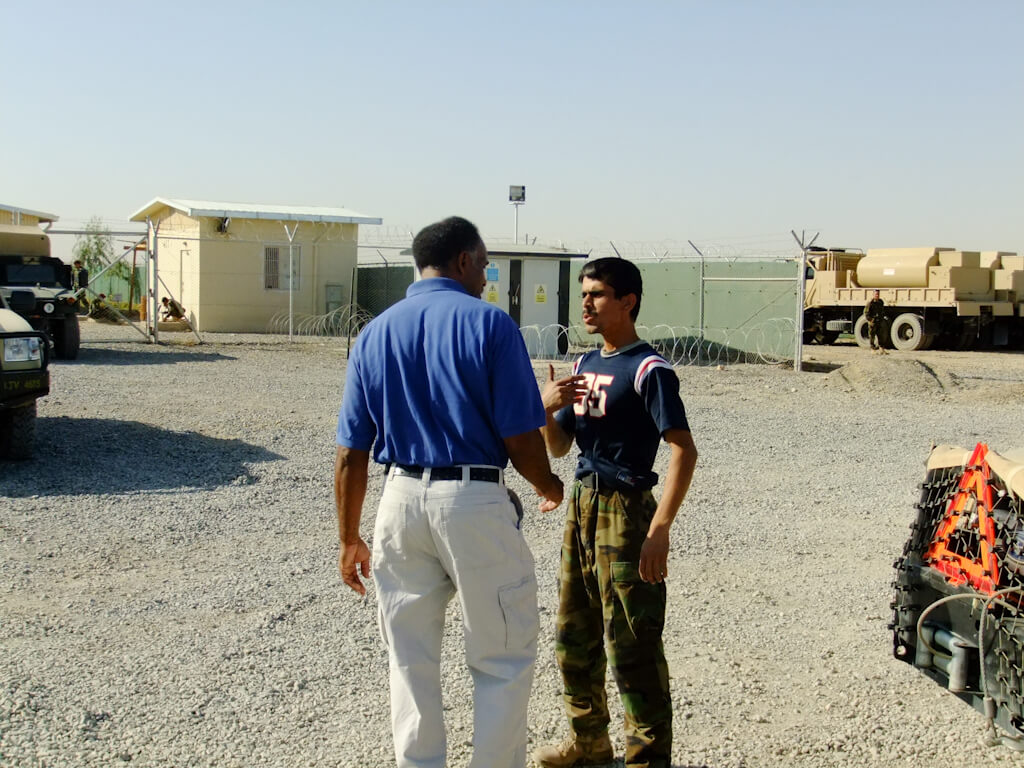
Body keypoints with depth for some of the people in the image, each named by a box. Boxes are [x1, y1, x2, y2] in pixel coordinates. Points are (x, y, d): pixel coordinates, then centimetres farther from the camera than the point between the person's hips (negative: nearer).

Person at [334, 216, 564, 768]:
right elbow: (520, 438, -9)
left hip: (400, 500, 5)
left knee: (410, 662, 16)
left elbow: (350, 455, 7)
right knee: (504, 661, 10)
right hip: (474, 501, -5)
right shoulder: (488, 323, -6)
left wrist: (349, 539, 15)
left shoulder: (375, 333, 8)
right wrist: (550, 488, 11)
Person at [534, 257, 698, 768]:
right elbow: (558, 446, 15)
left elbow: (684, 450, -19)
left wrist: (660, 528, -26)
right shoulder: (586, 365, 12)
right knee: (574, 635, 17)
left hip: (625, 511, -9)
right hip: (582, 505, 9)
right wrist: (546, 407, -6)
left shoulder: (648, 369, -12)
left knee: (632, 645, -5)